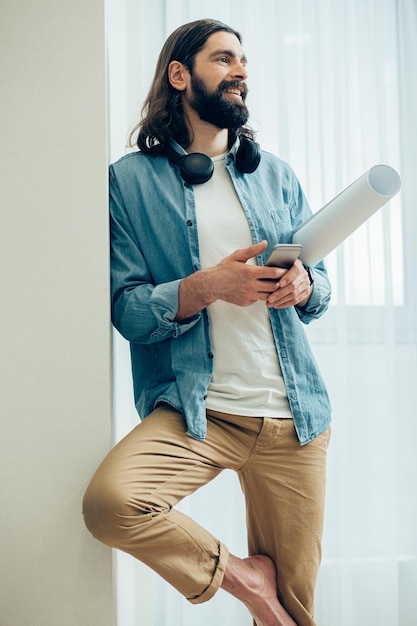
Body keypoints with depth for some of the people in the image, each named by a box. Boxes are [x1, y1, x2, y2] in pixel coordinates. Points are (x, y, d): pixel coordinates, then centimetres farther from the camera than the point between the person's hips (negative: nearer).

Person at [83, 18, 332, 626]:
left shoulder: (276, 175, 14)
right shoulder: (131, 179, 1)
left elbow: (323, 285, 16)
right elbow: (125, 307, -5)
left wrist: (305, 285, -8)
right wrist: (206, 286, -21)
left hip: (295, 415, 3)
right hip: (193, 410, -3)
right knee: (111, 501, -29)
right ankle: (237, 573, -3)